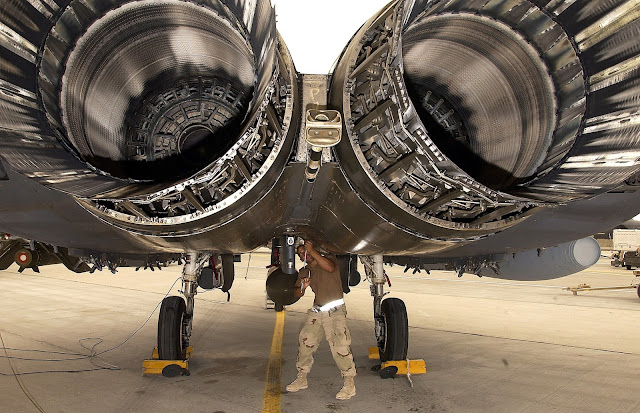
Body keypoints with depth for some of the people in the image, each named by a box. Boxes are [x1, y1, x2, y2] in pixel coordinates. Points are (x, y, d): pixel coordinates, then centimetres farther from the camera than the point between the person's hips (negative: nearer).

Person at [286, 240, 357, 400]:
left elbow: (330, 268, -22)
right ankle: (302, 379, 17)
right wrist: (302, 287, -11)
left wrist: (312, 251, -20)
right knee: (305, 342, 1)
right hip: (316, 311, 6)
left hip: (335, 310, -6)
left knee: (340, 346, -14)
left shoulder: (329, 259, 2)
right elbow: (297, 294, 13)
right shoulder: (304, 272, 17)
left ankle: (350, 384, -3)